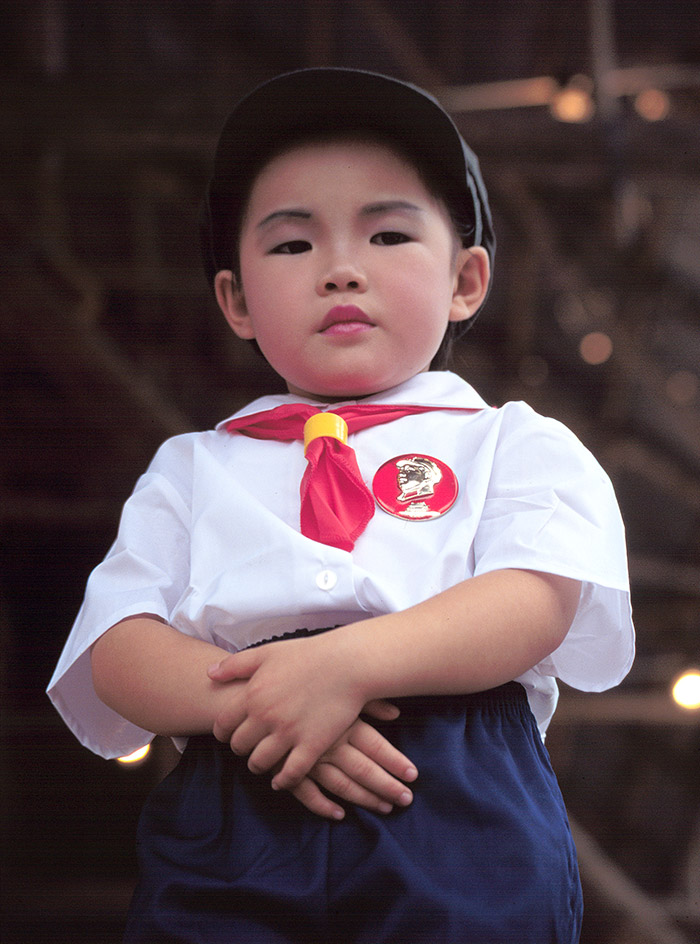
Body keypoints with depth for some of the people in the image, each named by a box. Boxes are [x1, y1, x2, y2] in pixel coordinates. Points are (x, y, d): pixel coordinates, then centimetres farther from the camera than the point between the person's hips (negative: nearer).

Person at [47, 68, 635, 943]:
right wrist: (243, 698, -12)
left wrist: (347, 661, -19)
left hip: (461, 817, -1)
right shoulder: (193, 468, 23)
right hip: (226, 839, 2)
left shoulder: (513, 444, 15)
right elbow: (117, 646, 10)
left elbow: (537, 600, -3)